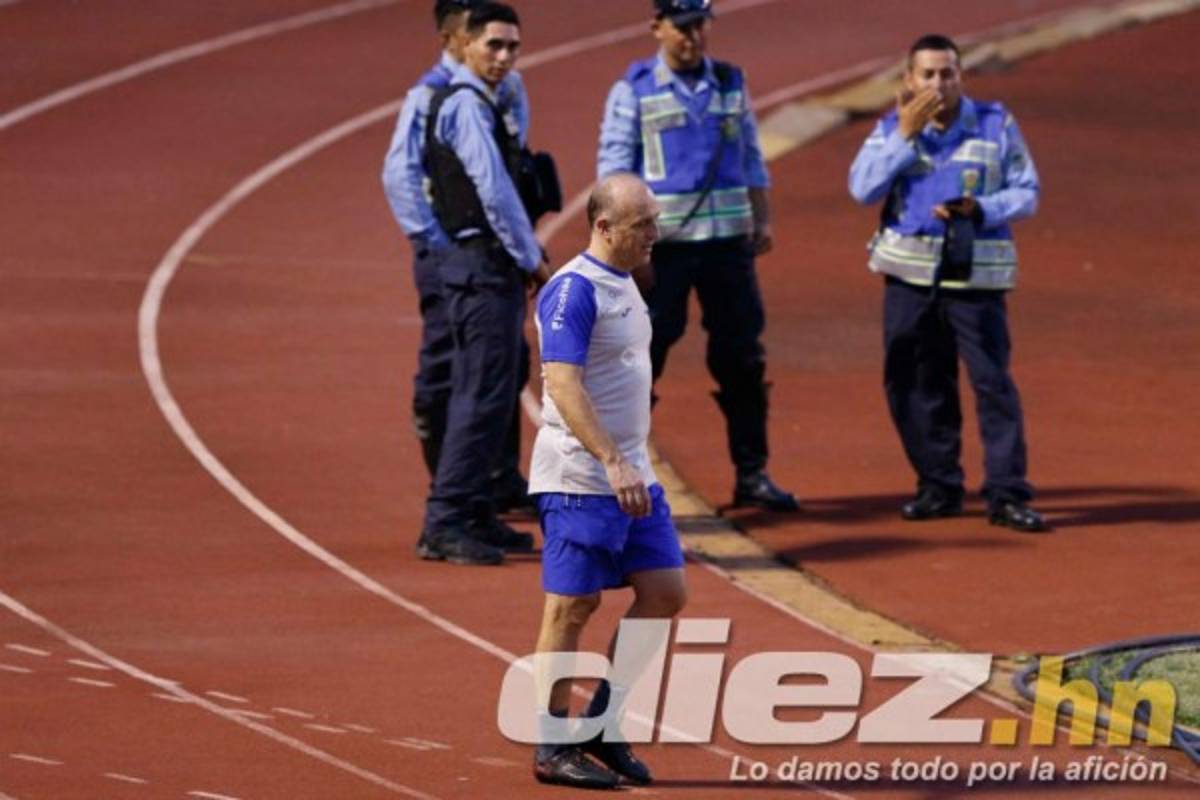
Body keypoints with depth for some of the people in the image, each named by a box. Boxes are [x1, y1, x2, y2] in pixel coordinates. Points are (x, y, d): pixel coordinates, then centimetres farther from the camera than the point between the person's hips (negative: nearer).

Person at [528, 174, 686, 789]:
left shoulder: (623, 283, 14)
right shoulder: (572, 291, -16)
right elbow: (563, 384, -25)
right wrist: (612, 463, -32)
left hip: (631, 476, 9)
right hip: (580, 479, -9)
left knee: (665, 592, 7)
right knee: (572, 606, -3)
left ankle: (602, 727, 16)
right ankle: (553, 750, 5)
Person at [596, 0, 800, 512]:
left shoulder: (730, 84, 11)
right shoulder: (633, 91, -1)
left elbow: (751, 158, 17)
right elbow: (614, 165, -4)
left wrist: (762, 221, 10)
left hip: (728, 239, 4)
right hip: (662, 242, -4)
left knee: (742, 358, 6)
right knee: (642, 355, -4)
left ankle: (752, 474, 13)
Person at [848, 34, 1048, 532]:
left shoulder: (996, 125, 1)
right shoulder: (892, 127, 4)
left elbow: (1026, 192, 1)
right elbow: (863, 188, -9)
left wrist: (982, 209, -17)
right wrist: (905, 133, -15)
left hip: (977, 274, -2)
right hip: (910, 275, 2)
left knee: (993, 383, -8)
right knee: (913, 384, 6)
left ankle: (1006, 494, -6)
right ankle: (938, 487, 18)